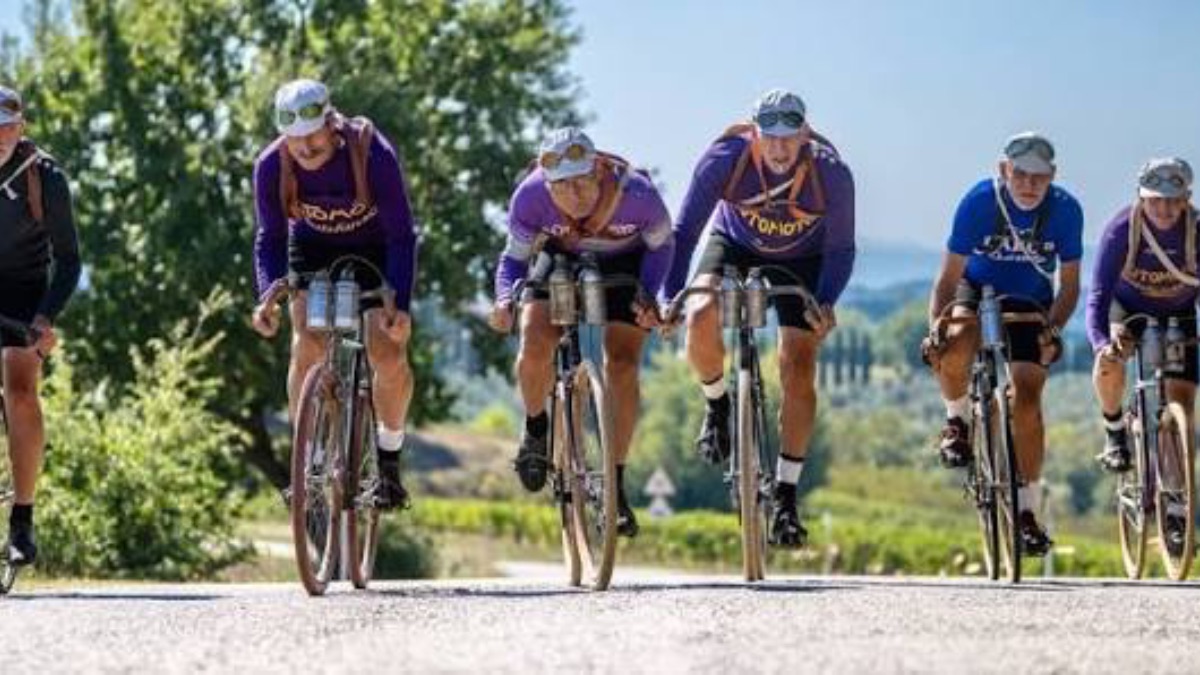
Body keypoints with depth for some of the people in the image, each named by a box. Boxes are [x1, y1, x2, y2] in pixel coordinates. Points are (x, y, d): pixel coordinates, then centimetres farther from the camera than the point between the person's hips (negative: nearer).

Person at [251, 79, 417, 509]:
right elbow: (270, 239, -14)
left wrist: (401, 305, -37)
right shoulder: (271, 166, -25)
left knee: (389, 356, -14)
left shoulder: (374, 155, -34)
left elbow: (401, 235, -28)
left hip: (375, 250, -2)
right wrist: (267, 296, -31)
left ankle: (389, 454, 10)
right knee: (308, 349, -18)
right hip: (314, 250, 2)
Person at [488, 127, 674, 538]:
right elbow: (515, 257, -15)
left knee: (622, 365, -14)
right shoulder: (530, 197, -31)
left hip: (624, 265, -1)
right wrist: (505, 302, -35)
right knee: (535, 348, -23)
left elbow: (661, 245, -13)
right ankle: (536, 430, 8)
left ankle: (615, 487, -2)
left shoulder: (637, 194, -34)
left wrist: (648, 295, -28)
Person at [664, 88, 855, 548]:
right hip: (734, 246, 0)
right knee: (701, 318, -30)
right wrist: (672, 295, -35)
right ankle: (716, 404, 1)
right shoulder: (725, 159, -30)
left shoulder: (831, 173, -29)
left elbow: (839, 249, -19)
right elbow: (684, 230, -24)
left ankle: (785, 497, -4)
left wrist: (826, 302, -36)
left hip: (800, 261, 0)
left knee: (798, 371, -13)